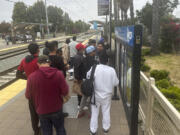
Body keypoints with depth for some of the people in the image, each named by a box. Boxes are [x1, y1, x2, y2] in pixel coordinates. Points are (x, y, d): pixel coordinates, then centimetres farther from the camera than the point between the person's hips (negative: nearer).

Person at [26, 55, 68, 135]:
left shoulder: (32, 77, -17)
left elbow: (28, 96, -6)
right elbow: (65, 92, -14)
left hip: (42, 111, 0)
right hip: (57, 109, 0)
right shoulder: (58, 74, -17)